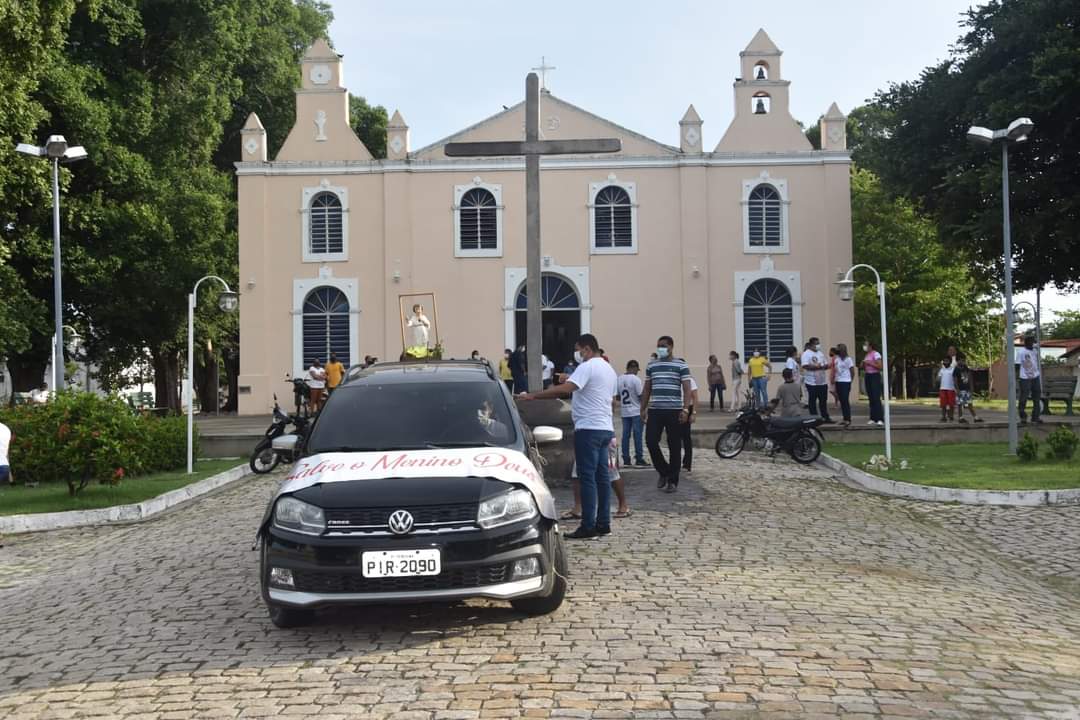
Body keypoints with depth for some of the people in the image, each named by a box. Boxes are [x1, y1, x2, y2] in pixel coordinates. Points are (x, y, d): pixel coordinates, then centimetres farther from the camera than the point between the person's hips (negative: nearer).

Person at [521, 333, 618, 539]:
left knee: (587, 478, -8)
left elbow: (565, 388, -25)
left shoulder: (588, 367, -12)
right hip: (605, 428, 10)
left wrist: (534, 395, -25)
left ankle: (588, 526, -8)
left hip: (588, 428, -10)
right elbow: (613, 401, 24)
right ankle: (603, 523, 14)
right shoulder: (609, 369, 19)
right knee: (602, 477, 11)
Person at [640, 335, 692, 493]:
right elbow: (647, 389, 17)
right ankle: (664, 471, 16)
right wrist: (643, 409, 11)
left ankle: (673, 480, 11)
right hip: (654, 410, 3)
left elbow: (687, 389, -5)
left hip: (674, 411, -3)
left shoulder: (681, 365, 0)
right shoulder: (651, 365, 11)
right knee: (650, 441, -6)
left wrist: (685, 409, -15)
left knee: (674, 446, 1)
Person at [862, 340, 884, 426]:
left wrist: (869, 363, -16)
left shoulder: (875, 354, -7)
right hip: (867, 376, 8)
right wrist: (863, 365, 4)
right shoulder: (866, 355, 16)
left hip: (875, 376, -8)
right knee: (871, 398, 6)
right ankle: (873, 418, 9)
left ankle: (880, 419, -13)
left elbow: (880, 366, -14)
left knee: (876, 398, -12)